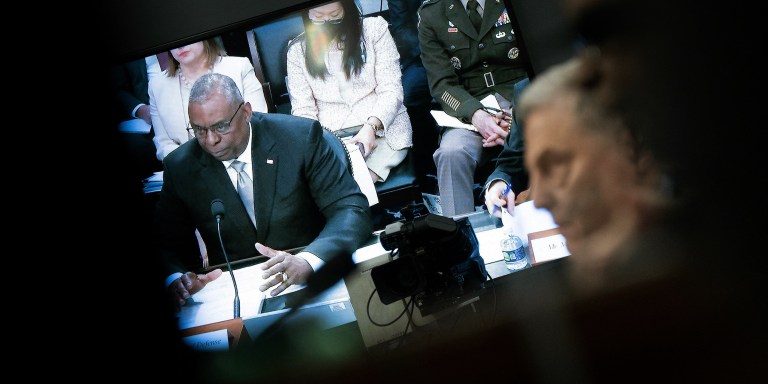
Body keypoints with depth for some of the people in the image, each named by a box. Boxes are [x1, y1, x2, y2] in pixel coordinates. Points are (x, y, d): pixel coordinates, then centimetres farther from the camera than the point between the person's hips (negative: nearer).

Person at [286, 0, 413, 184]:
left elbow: (390, 91, -1)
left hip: (382, 132, -2)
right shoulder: (298, 50, 8)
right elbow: (302, 110, 4)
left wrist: (371, 127, -19)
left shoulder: (374, 29, 4)